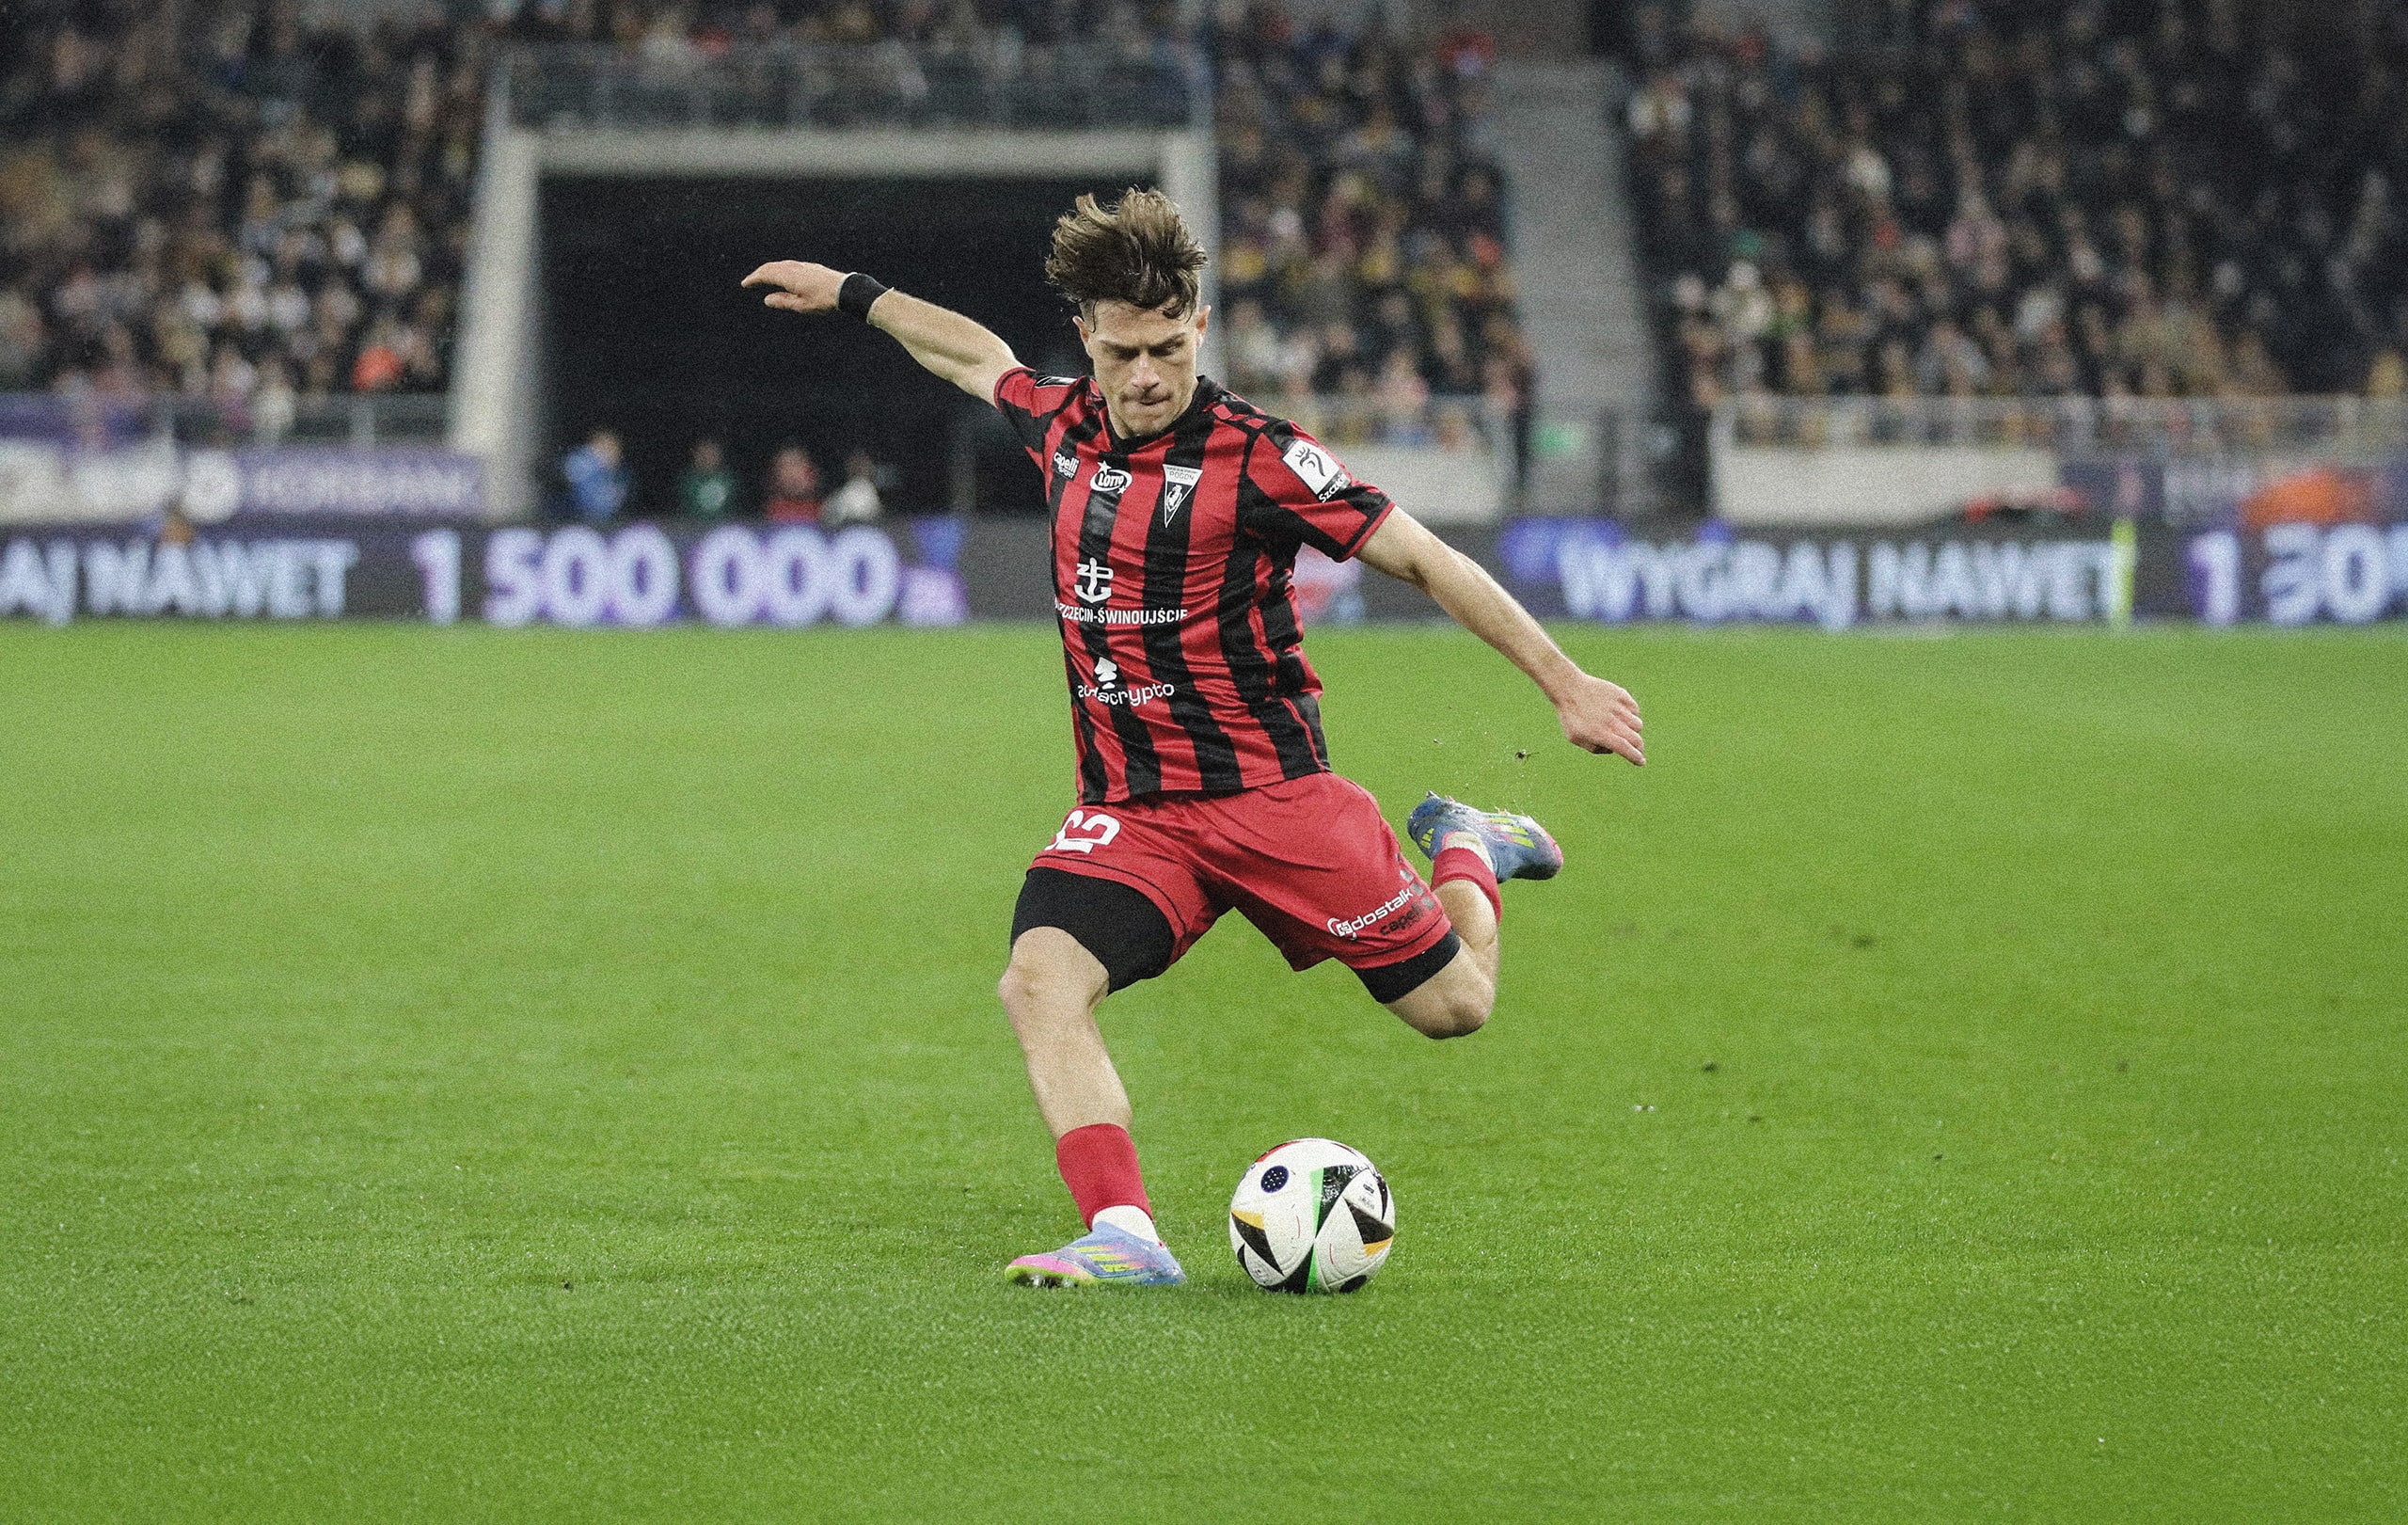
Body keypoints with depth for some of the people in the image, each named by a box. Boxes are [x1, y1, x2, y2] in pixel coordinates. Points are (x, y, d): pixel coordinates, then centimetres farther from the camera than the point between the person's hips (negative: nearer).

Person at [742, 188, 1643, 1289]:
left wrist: (1563, 684, -11)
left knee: (1452, 1006, 2)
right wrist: (852, 294, 37)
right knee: (1040, 980, -25)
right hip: (1128, 813, 4)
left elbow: (1425, 561, -9)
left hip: (1270, 793, -4)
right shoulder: (1062, 426, 3)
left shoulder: (1252, 457, -13)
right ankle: (1122, 1235, -29)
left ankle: (1465, 853, 35)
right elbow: (978, 355, 27)